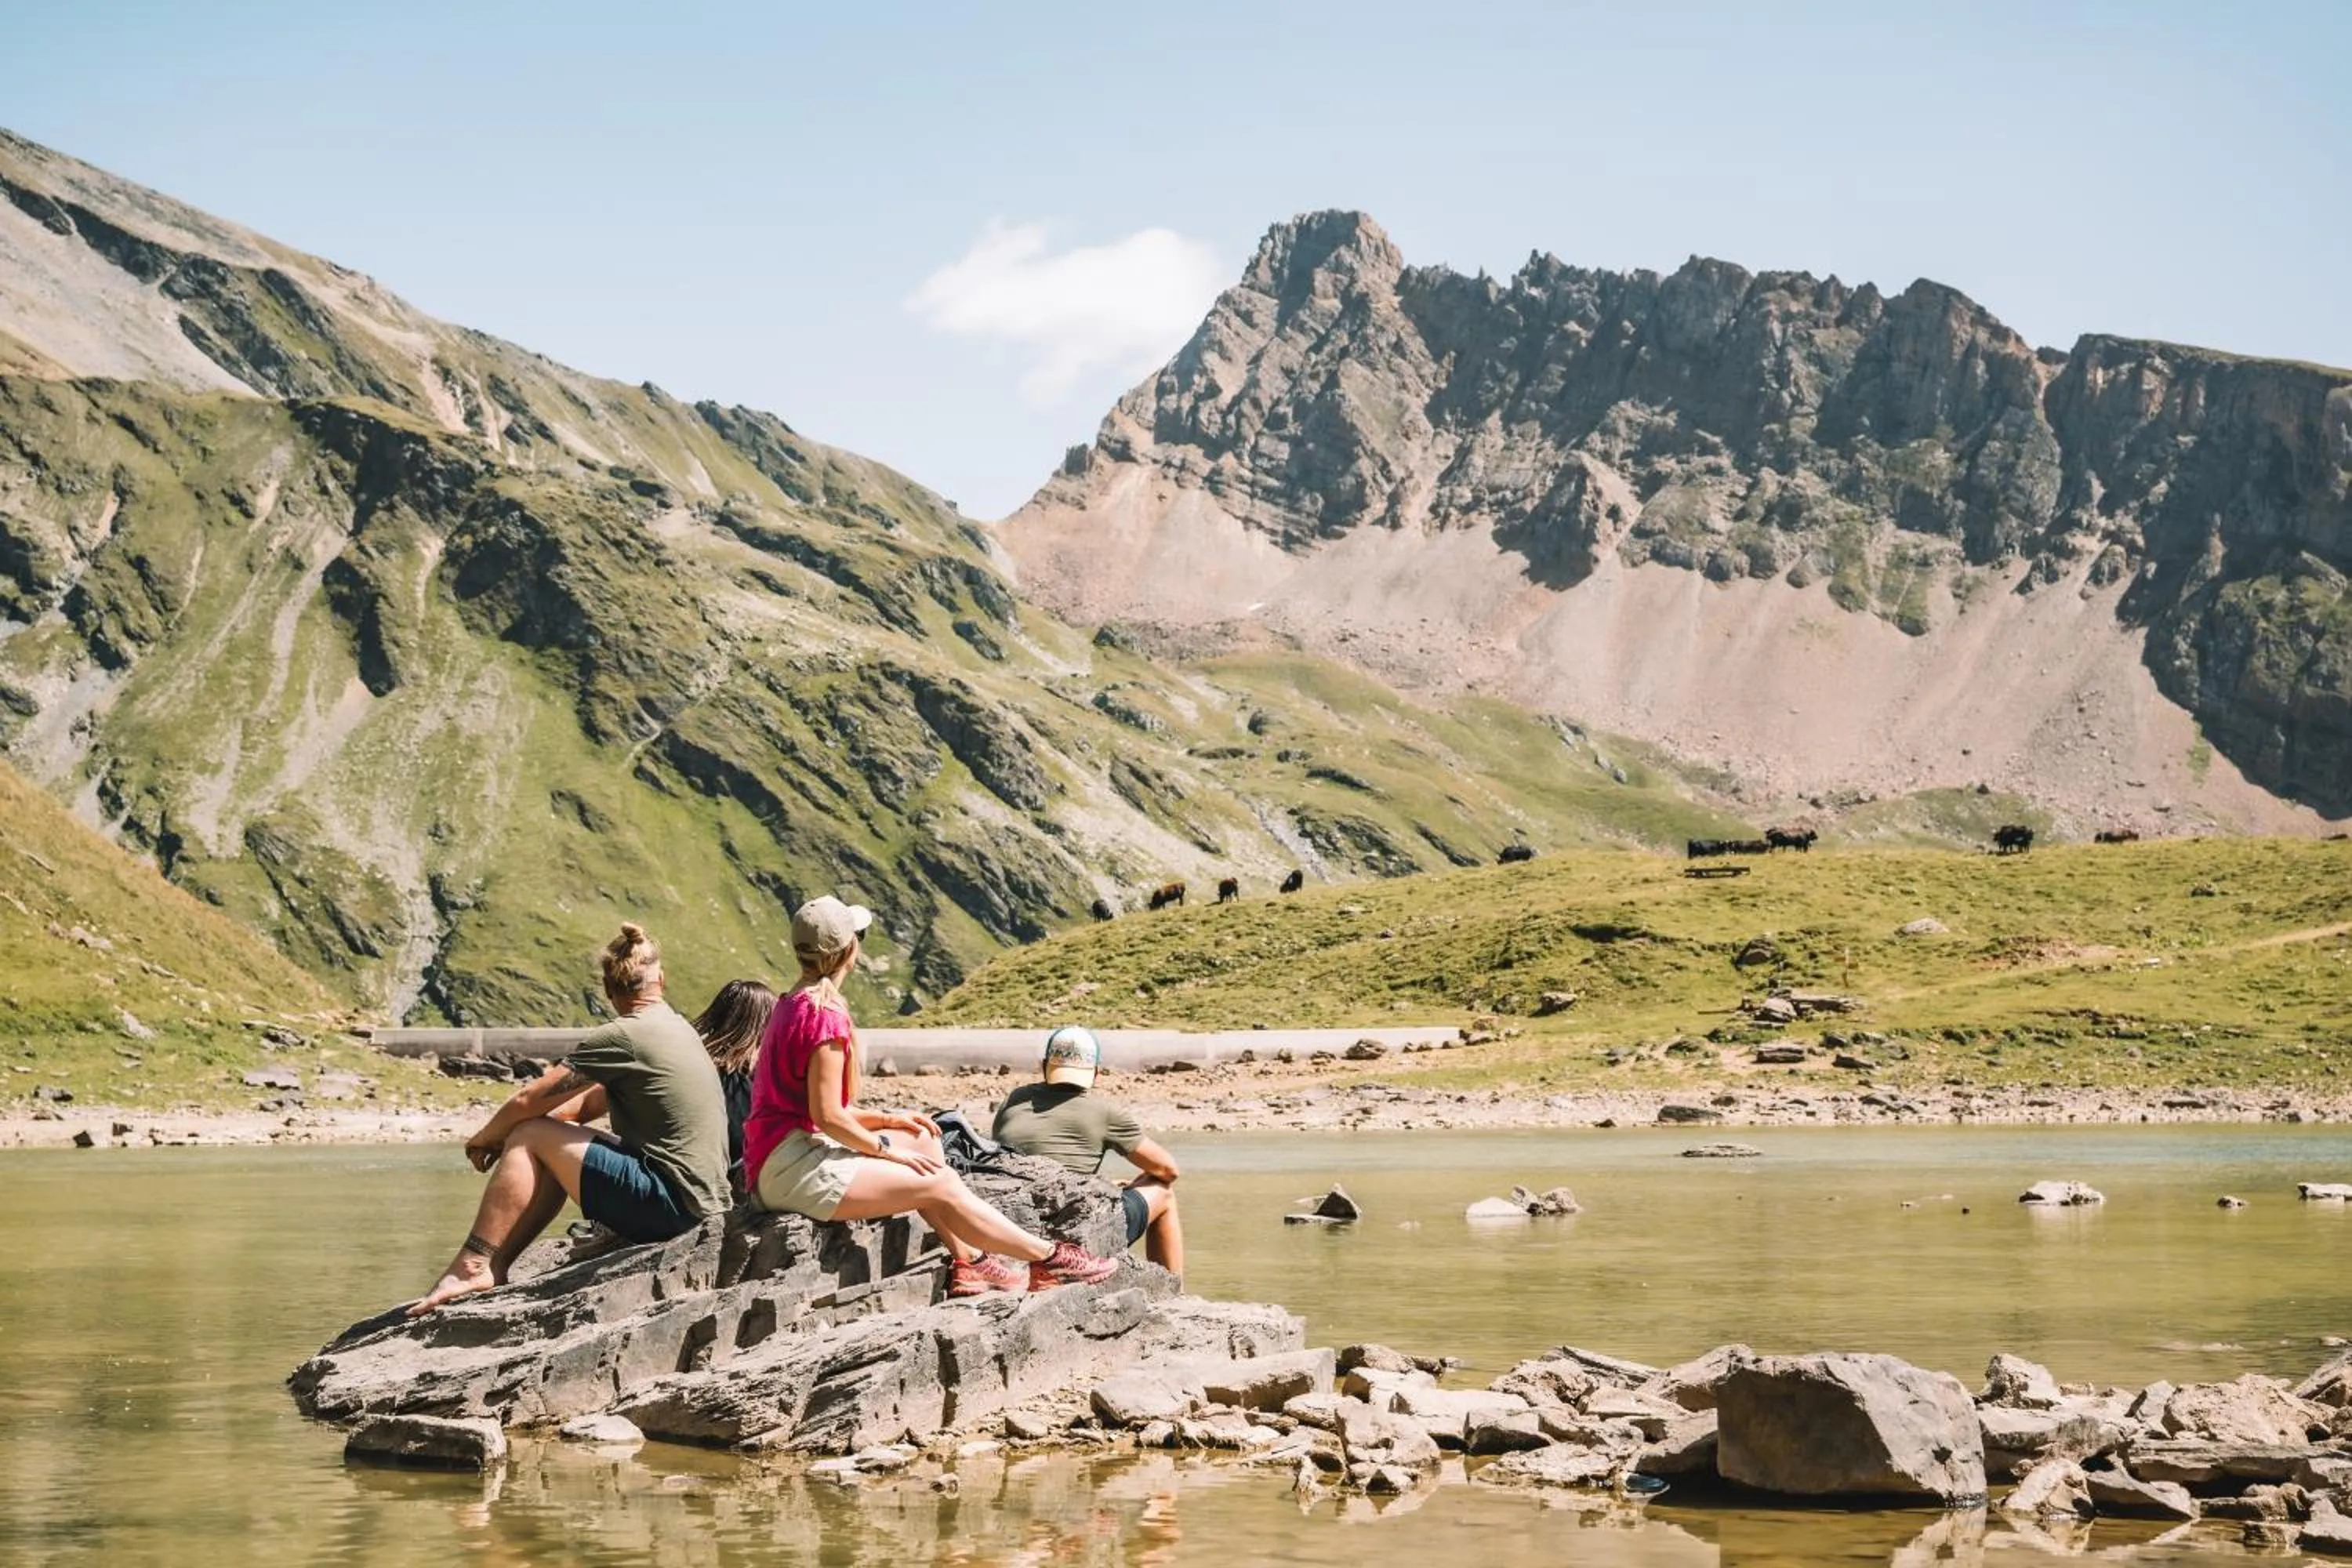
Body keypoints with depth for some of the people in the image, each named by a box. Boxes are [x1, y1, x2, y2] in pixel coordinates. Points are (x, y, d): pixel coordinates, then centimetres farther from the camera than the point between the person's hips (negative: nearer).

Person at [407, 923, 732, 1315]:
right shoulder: (680, 1029, 17)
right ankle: (494, 1268, 16)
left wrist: (486, 1137, 12)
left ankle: (473, 1266, -3)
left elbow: (527, 1101, -8)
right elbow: (590, 1103, 22)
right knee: (559, 1146, 19)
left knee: (529, 1138, -2)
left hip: (670, 1204, -9)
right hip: (705, 1201, 9)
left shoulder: (619, 1037, -11)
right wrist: (504, 1132, 15)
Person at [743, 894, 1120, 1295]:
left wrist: (886, 1120, 10)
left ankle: (969, 1262, 8)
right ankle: (1050, 1259, 2)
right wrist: (888, 1149, -8)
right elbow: (827, 1115, -19)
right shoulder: (825, 1015, -16)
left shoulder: (793, 1005, 14)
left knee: (921, 1138, 14)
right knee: (941, 1186, -8)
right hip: (795, 1167, -10)